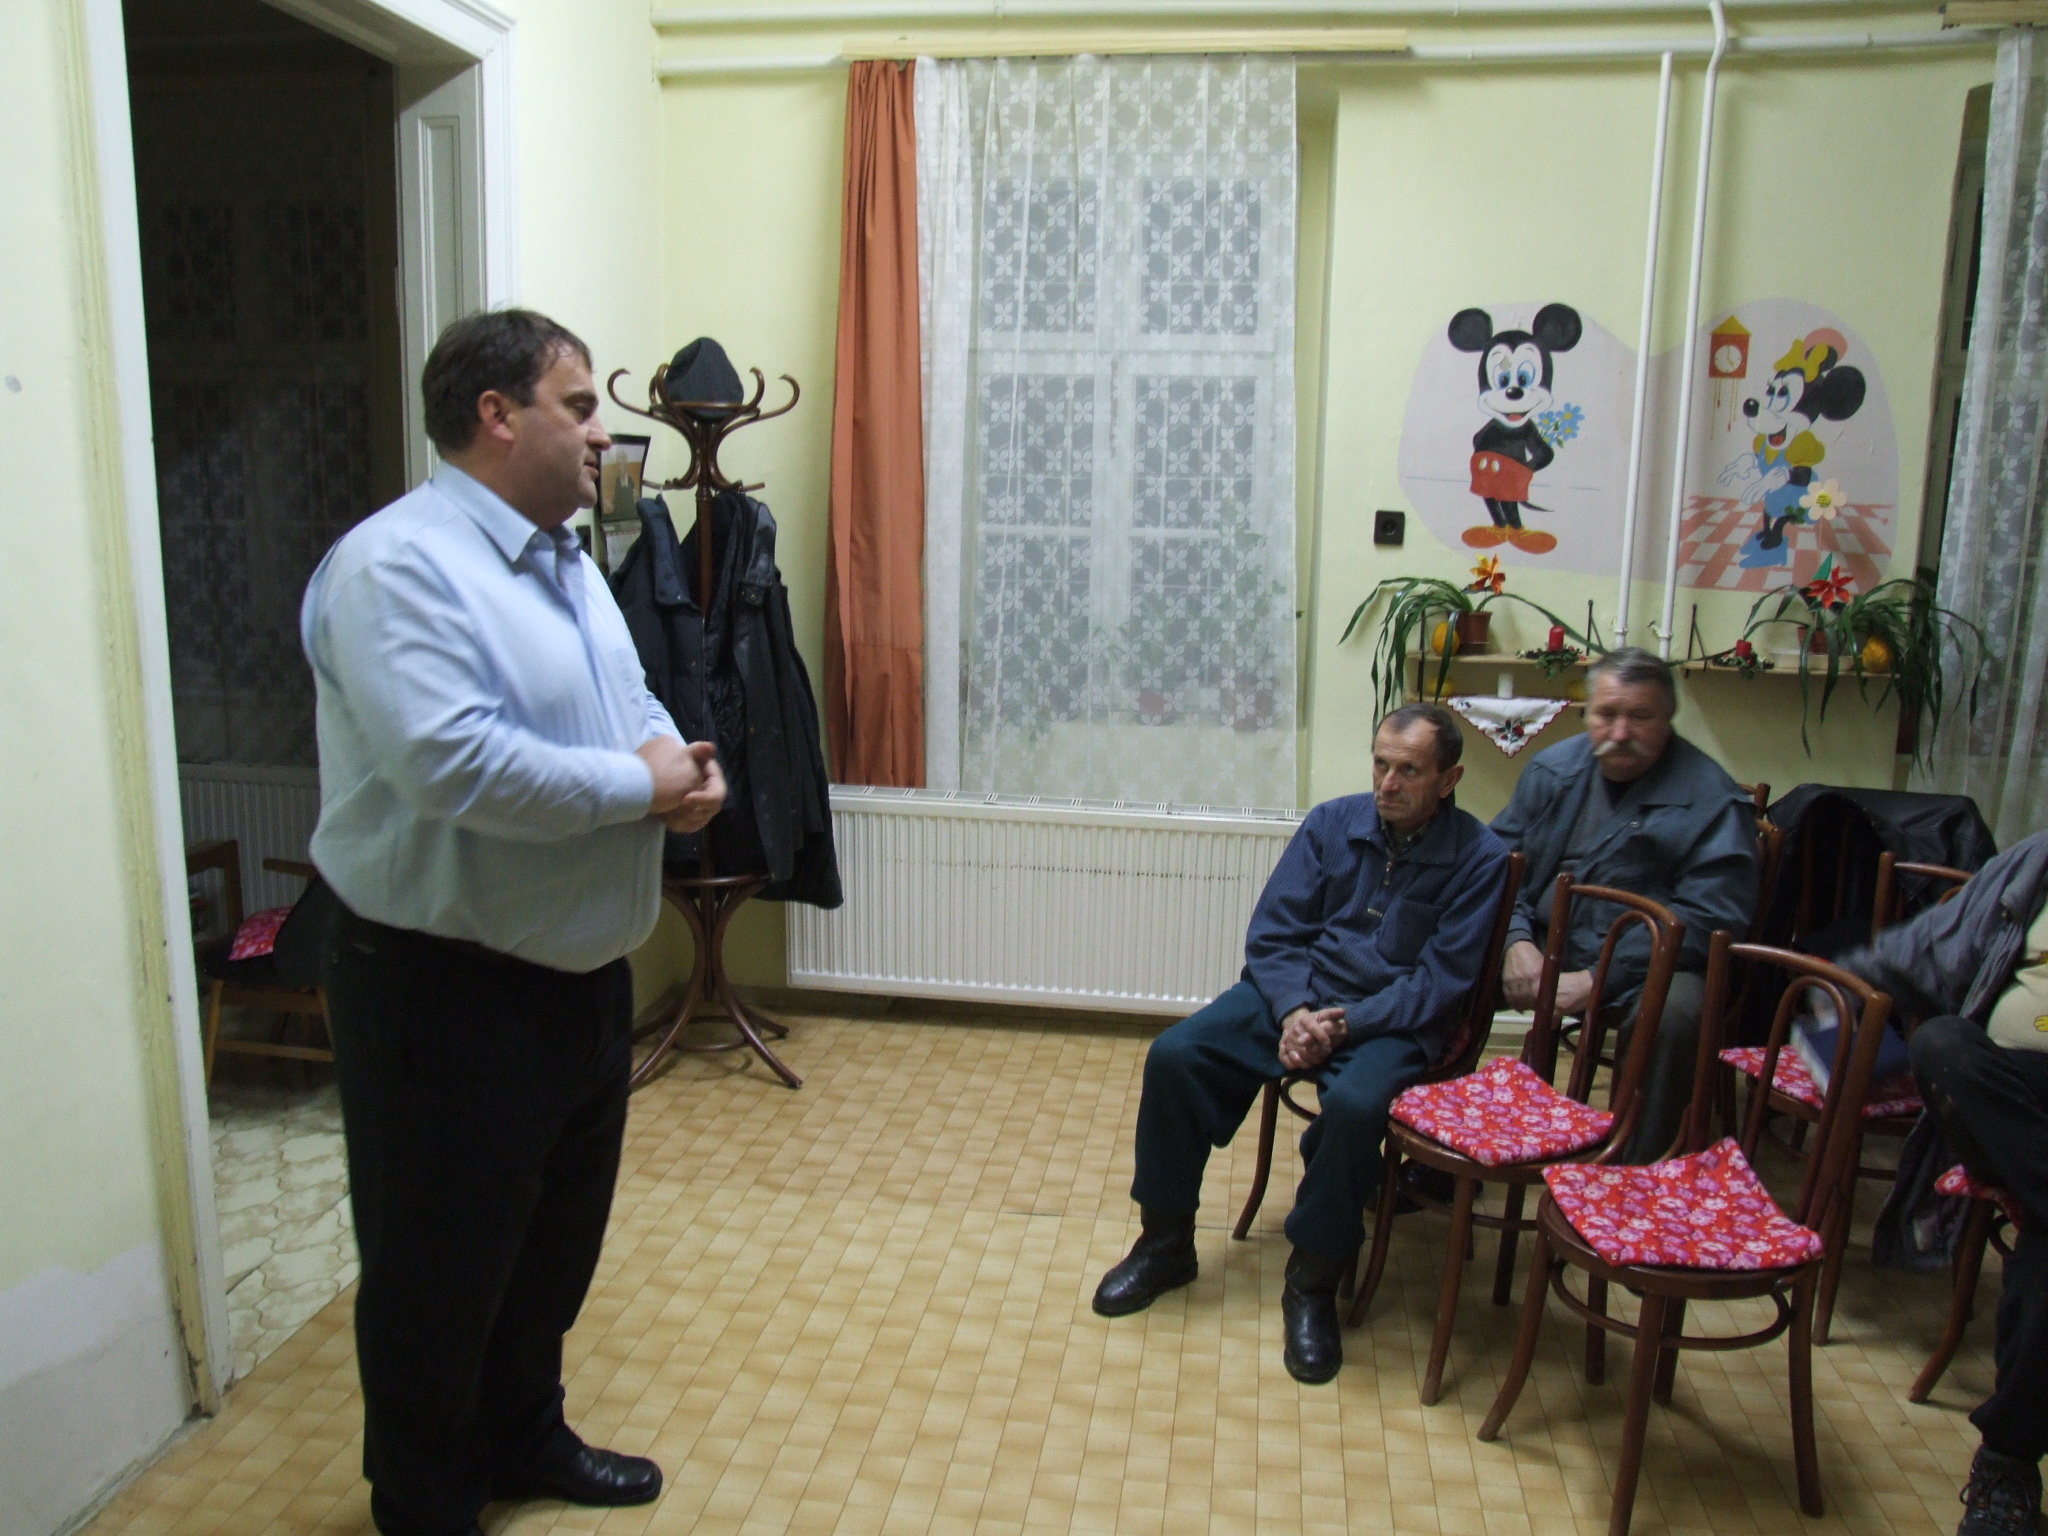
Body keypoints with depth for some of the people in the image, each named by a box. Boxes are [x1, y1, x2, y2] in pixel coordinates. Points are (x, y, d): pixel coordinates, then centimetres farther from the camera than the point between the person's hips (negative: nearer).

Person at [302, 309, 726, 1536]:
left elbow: (633, 706, 17)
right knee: (440, 1273, 10)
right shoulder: (399, 564, -20)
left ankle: (523, 1438, 45)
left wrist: (686, 763, -6)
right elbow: (451, 764, -32)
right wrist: (639, 785, -20)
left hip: (585, 974, 9)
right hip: (448, 990, -9)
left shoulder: (566, 558, 11)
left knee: (557, 1243, 24)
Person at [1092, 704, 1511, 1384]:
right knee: (1174, 1055, -17)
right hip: (1297, 993, 4)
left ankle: (1313, 1284, -12)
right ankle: (1165, 1243, 2)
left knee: (1354, 1104, -36)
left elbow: (1440, 979, -11)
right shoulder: (1331, 823, 2)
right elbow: (1273, 932, 2)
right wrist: (1293, 1011, -16)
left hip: (1393, 1018, -3)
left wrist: (1345, 1024, -22)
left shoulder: (1479, 858, -7)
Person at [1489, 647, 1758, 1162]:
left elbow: (1708, 918, -16)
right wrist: (1517, 940, -11)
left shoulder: (1712, 801, -8)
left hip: (1641, 967, -4)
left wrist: (1597, 979, -22)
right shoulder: (1553, 769, 8)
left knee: (1675, 1010, -37)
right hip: (1541, 945, 5)